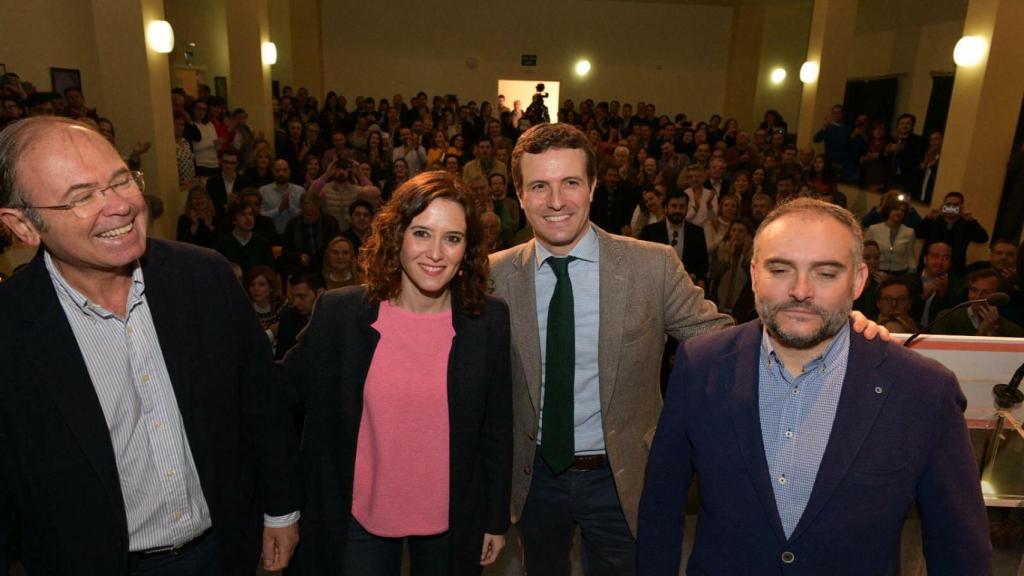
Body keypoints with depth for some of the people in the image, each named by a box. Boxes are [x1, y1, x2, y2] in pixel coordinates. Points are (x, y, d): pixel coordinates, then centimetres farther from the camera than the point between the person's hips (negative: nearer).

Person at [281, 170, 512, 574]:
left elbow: (496, 430, -4)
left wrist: (496, 519, 3)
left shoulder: (489, 320, -11)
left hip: (453, 522, 1)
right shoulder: (339, 312, -13)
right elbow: (284, 393, -1)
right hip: (358, 518, 0)